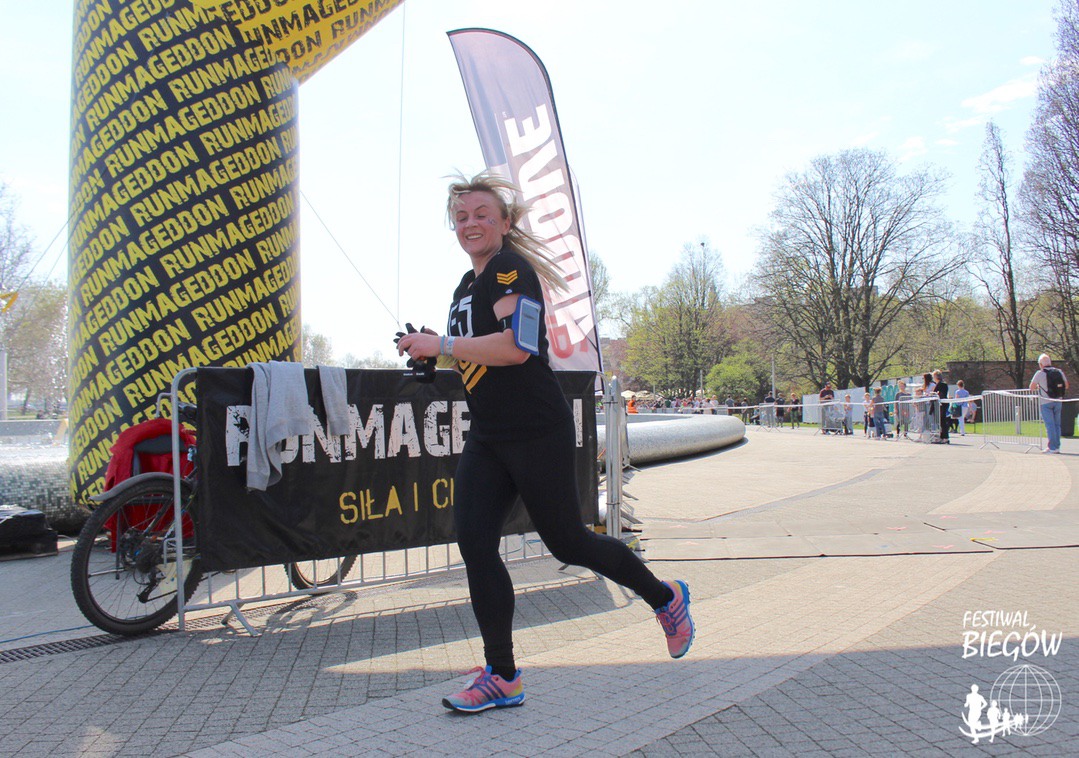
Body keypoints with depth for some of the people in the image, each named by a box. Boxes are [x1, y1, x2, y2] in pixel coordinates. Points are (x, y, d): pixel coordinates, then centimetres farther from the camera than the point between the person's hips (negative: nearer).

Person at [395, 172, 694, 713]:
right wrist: (434, 352, 12)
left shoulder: (512, 268, -11)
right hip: (487, 439, 8)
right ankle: (502, 678, 8)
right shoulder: (466, 285, 18)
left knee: (566, 542, 3)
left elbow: (517, 345, -26)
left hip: (538, 433, -8)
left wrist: (441, 344, -20)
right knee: (474, 542, -3)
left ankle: (665, 598, 28)